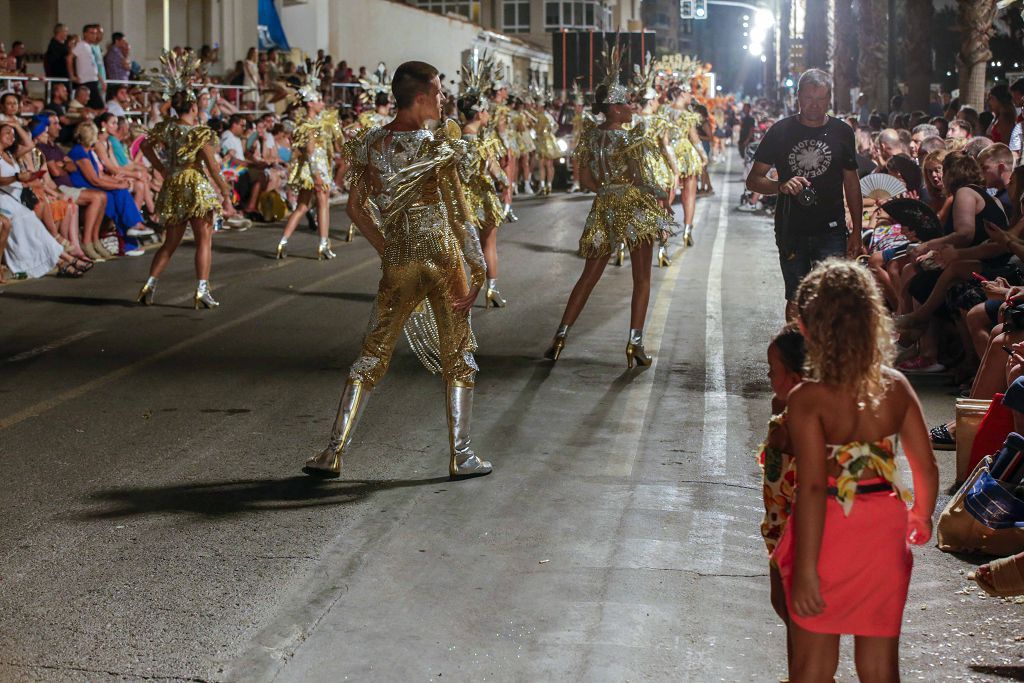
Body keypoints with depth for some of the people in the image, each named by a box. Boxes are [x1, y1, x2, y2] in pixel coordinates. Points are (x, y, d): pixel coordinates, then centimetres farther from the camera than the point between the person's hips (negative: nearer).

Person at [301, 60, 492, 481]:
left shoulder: (369, 143, 2)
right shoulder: (439, 147, -11)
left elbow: (356, 207, 7)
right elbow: (458, 215, -12)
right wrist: (479, 273, -7)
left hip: (397, 261, 4)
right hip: (443, 257, -4)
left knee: (372, 355, 12)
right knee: (458, 355, 10)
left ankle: (334, 452, 10)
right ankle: (461, 455, 13)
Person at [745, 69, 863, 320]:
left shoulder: (841, 132, 5)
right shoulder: (781, 131, 3)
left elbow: (852, 184, 11)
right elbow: (753, 180, 3)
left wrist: (856, 230, 6)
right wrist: (781, 186, -18)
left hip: (831, 231, -1)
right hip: (791, 231, 1)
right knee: (795, 300, 8)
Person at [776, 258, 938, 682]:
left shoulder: (808, 399, -18)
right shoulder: (896, 387, -5)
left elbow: (812, 488, -22)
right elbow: (927, 467, 1)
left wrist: (806, 569, -19)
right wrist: (921, 518, 20)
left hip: (830, 535, -4)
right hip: (885, 534, 4)